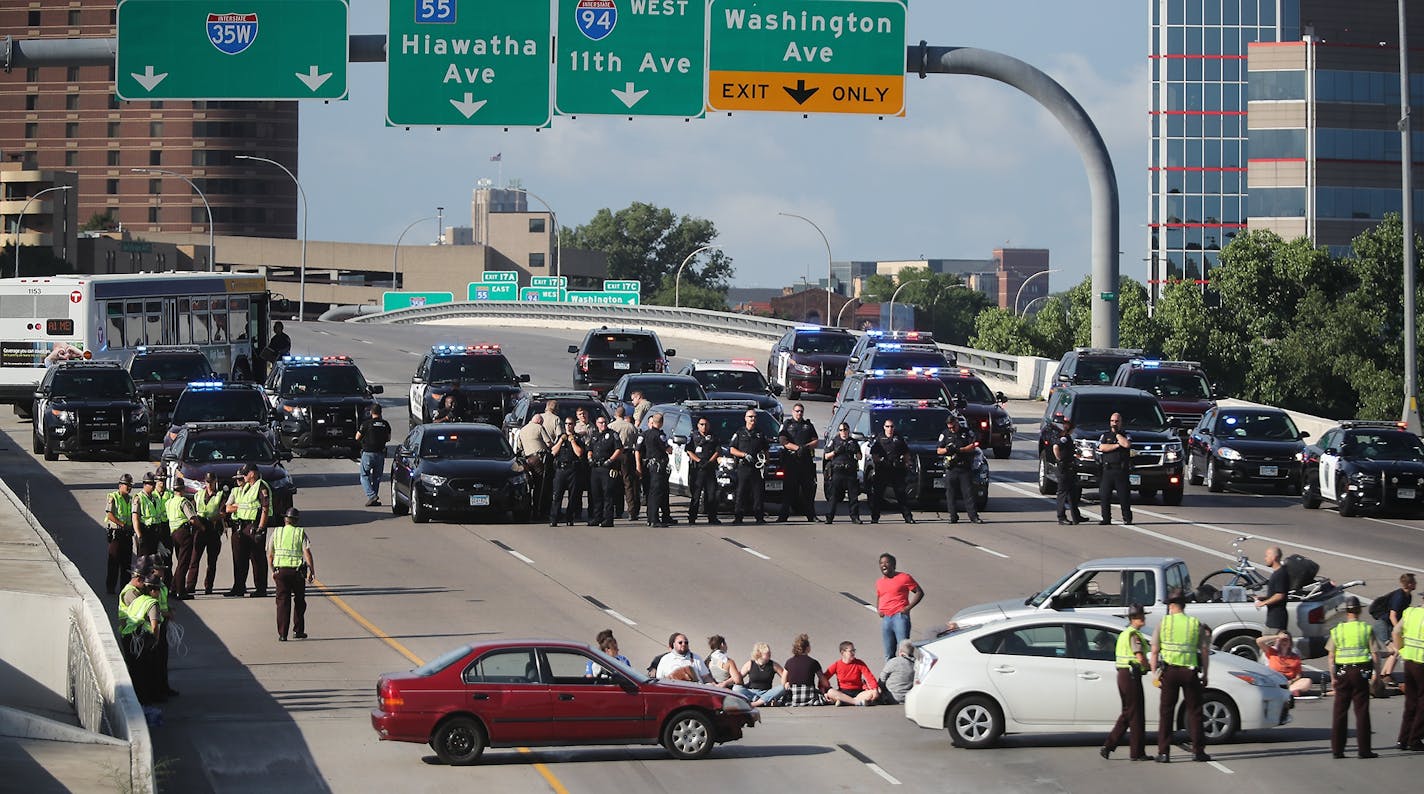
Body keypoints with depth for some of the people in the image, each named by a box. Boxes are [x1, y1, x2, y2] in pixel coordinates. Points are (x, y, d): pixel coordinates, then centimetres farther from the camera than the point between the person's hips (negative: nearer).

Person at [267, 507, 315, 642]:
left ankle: (282, 634, -1)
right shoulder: (301, 533, 1)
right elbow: (307, 553, -8)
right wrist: (312, 571, -4)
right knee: (299, 601, 15)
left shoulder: (276, 533, 8)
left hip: (280, 571, 1)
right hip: (297, 570, -1)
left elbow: (270, 555, 10)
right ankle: (298, 630, 16)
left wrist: (273, 571, 21)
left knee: (283, 602, 4)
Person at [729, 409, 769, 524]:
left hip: (757, 467, 2)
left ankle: (759, 516, 2)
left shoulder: (760, 434, 17)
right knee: (741, 493, -5)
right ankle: (738, 517, -3)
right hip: (743, 467, -2)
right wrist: (745, 455, -9)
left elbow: (766, 449, 22)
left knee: (759, 492, -2)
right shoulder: (739, 433, 10)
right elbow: (732, 449, 5)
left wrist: (765, 459, 3)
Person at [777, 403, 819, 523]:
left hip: (806, 460, 2)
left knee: (808, 488, 2)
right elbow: (783, 441, -2)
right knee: (789, 488, -6)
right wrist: (797, 448, -15)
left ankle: (811, 515, 7)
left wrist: (806, 447, -6)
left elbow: (816, 441, 14)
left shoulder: (808, 425, 20)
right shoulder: (786, 425, 11)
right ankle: (784, 514, -7)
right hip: (790, 460, -2)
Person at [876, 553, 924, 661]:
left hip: (900, 616, -6)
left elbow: (919, 592, 1)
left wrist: (908, 607, -9)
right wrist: (878, 609, 13)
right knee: (889, 654, 6)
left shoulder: (904, 578, 0)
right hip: (885, 619, 6)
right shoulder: (879, 582, 18)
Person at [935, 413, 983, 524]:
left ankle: (973, 516, -3)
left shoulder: (967, 432, 6)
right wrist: (947, 450, -13)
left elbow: (972, 447, -3)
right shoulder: (945, 435, 11)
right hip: (951, 469, 2)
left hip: (965, 469, -2)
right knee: (951, 494, 0)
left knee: (968, 492, -4)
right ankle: (953, 517, 6)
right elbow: (938, 450, 9)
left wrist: (958, 450, -13)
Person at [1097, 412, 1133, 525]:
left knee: (1124, 495, -2)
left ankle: (1127, 518, 5)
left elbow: (1126, 444, -12)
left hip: (1121, 470, -2)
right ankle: (1106, 518, 4)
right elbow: (1102, 447, -4)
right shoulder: (1105, 436, 15)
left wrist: (1117, 433, -4)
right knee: (1104, 495, -2)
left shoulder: (1126, 435, 10)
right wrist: (1117, 445, -7)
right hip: (1107, 470, 2)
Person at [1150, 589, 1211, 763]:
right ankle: (1198, 751, 8)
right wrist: (1205, 675, 10)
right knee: (1194, 711, 9)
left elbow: (1154, 652, 0)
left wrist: (1155, 674, 6)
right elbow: (1204, 652, 3)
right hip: (1190, 671, 0)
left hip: (1169, 671, 0)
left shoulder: (1163, 623, 2)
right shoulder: (1196, 624, 4)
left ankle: (1163, 753, 1)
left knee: (1166, 712, 4)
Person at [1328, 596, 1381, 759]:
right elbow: (1375, 653, -4)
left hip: (1342, 672, 2)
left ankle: (1337, 749, 8)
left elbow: (1331, 656, 3)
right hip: (1361, 672, -2)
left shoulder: (1337, 630, 4)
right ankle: (1364, 750, 1)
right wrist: (1377, 673, 6)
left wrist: (1333, 677, 7)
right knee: (1361, 711, 2)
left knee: (1339, 711, 8)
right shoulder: (1366, 629, -2)